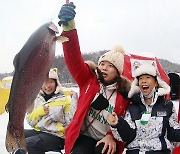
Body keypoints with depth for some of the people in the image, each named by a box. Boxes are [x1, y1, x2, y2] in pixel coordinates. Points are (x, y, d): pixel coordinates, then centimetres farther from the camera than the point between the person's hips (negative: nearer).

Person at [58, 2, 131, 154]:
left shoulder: (125, 94, 0)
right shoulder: (88, 79, -1)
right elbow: (74, 58, -16)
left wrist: (112, 137, -18)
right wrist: (69, 27, -32)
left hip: (106, 142, 0)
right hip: (83, 137, 0)